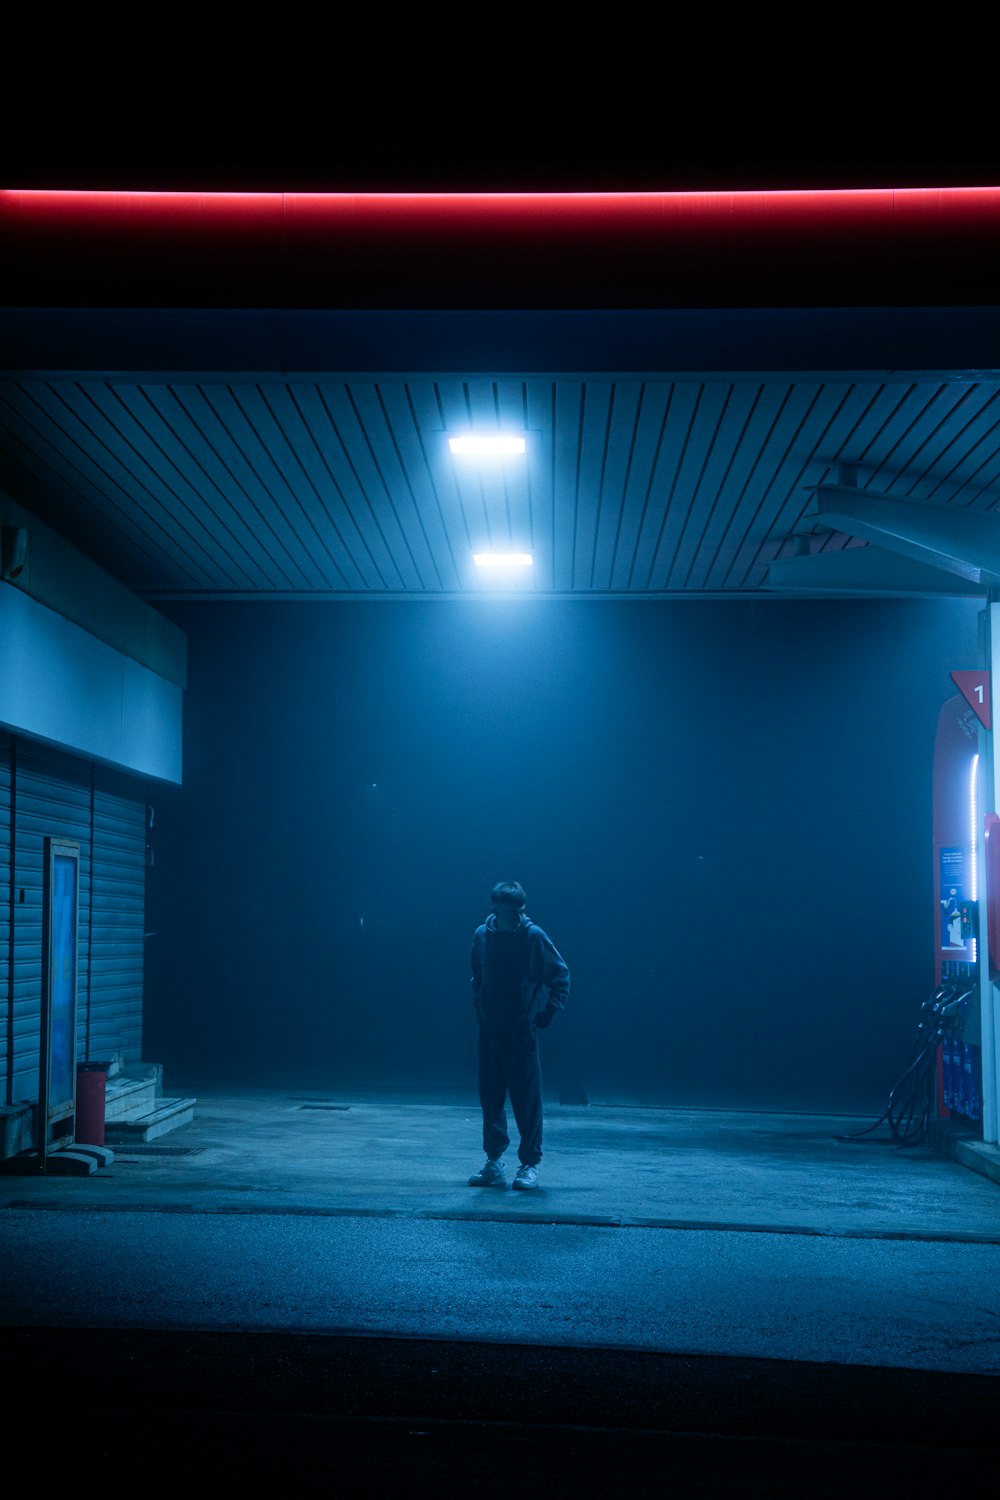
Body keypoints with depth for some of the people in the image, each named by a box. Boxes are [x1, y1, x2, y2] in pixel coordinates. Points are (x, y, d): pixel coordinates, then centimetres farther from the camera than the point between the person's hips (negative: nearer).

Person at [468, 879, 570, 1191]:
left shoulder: (534, 936, -8)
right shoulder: (482, 936, 3)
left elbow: (561, 975, -1)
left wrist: (546, 1014, -5)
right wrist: (479, 1007, 12)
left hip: (521, 1033, -4)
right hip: (489, 1032, 4)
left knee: (527, 1100, -1)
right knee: (491, 1098, 8)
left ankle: (530, 1164, 7)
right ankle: (494, 1162, 18)